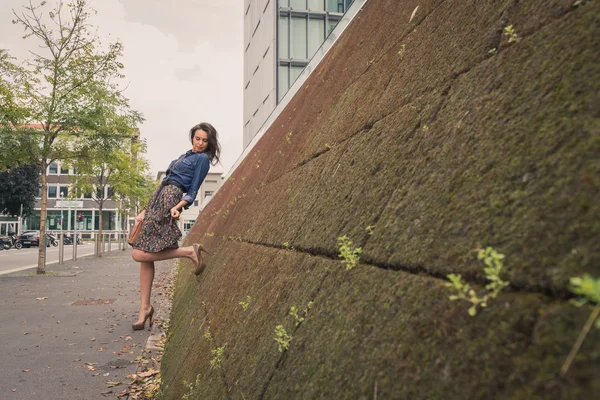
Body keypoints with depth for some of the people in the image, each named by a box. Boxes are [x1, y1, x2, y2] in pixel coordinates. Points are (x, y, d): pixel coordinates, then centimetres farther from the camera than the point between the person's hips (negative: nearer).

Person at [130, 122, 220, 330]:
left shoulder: (202, 159, 0)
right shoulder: (185, 155, 24)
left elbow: (193, 191, -4)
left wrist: (178, 206, -23)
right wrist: (145, 212, 22)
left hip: (169, 198, -8)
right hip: (157, 197, 8)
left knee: (140, 254, -15)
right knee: (145, 256, 1)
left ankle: (189, 251, -9)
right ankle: (145, 308, 5)